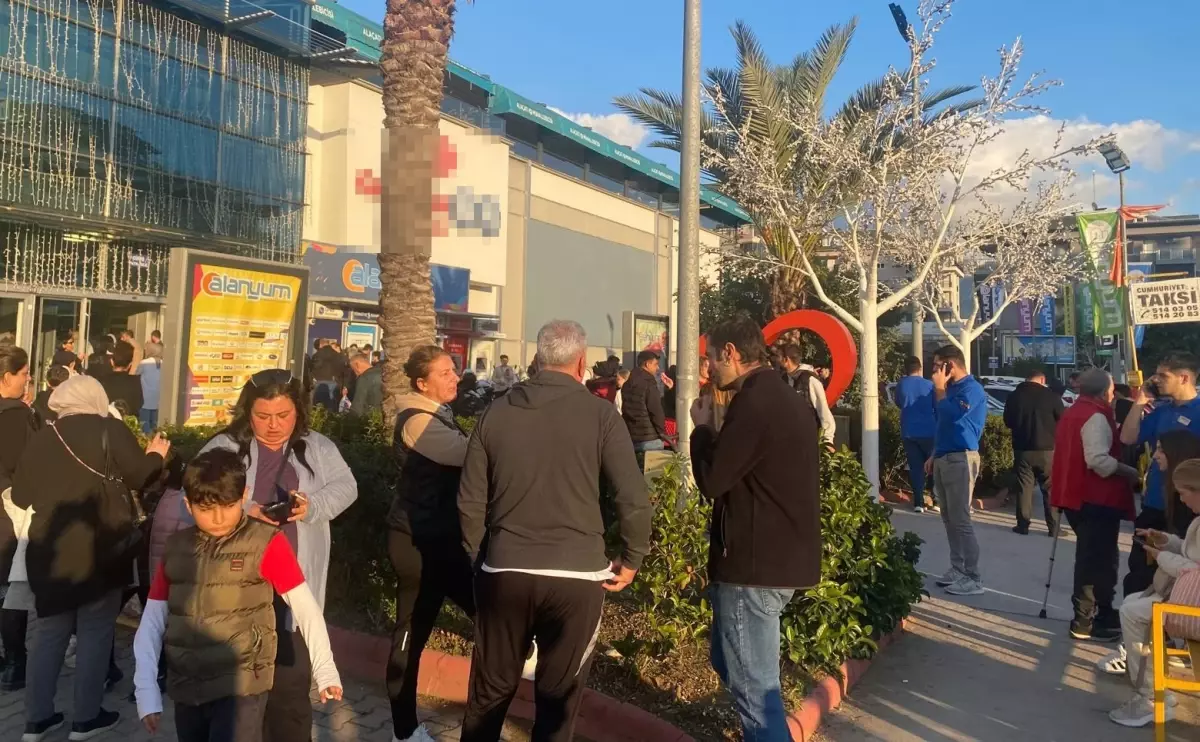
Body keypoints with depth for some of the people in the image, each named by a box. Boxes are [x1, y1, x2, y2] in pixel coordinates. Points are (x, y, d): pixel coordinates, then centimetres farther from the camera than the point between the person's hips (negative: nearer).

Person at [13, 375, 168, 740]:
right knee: (95, 631, 7)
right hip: (100, 547, -4)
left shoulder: (42, 437, 6)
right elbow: (139, 478, -7)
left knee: (48, 631, 15)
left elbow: (20, 496, 8)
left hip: (49, 548, 4)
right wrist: (156, 455, 12)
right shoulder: (110, 429, -6)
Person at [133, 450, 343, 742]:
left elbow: (305, 607, -7)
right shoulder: (176, 548, 4)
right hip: (185, 689, 5)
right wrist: (146, 690, 1)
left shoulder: (265, 542, -9)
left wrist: (325, 670, -5)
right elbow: (151, 623, 7)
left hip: (240, 687, -5)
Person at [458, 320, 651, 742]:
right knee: (558, 696, 11)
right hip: (577, 575, -2)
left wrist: (478, 557, 18)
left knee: (490, 691, 17)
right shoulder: (599, 414, -5)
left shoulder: (498, 411, 3)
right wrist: (631, 559, 5)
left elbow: (470, 501, 5)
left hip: (504, 571, 3)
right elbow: (633, 499, -9)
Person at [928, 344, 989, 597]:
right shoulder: (951, 388, 16)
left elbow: (951, 415, -25)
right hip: (944, 458, 9)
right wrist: (935, 455, 21)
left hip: (960, 459, -9)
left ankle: (973, 578, -5)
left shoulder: (972, 389, -12)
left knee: (961, 519, -9)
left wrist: (939, 388, -12)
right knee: (949, 518, 12)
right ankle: (957, 569, 19)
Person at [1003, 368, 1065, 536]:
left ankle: (1023, 525, 7)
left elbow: (1008, 421, 8)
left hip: (1022, 449, 1)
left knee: (1024, 487, 7)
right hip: (1047, 449, -1)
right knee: (1050, 488, 6)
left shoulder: (1014, 396, -3)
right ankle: (1053, 527, 7)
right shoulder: (1051, 395, -9)